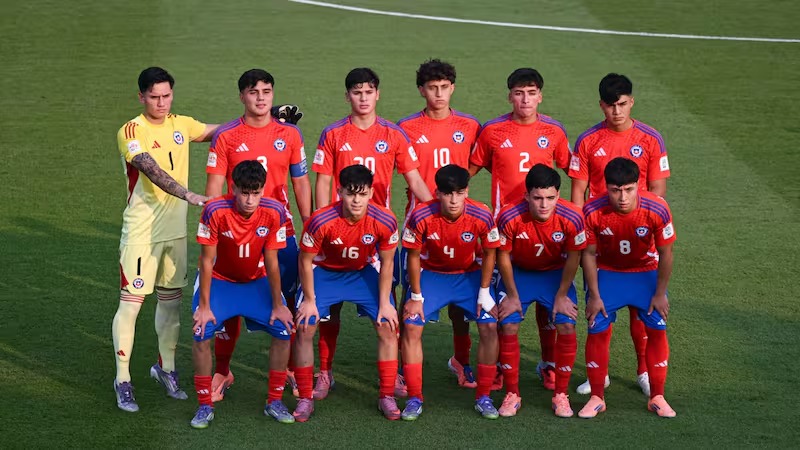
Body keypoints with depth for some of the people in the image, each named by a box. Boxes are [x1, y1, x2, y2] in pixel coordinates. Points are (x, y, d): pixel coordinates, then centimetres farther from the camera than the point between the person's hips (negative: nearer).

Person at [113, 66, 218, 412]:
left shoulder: (181, 125, 7)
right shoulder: (131, 132, -12)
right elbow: (152, 170, -26)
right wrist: (189, 195, -37)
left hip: (175, 228, 6)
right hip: (141, 231, -6)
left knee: (171, 299, 14)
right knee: (131, 302, -5)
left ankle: (166, 367, 30)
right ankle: (123, 380, 3)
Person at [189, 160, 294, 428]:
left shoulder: (274, 212, -21)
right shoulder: (215, 211, -27)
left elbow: (271, 262, -11)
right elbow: (207, 261, -19)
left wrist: (277, 305, -8)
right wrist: (204, 306, -18)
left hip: (257, 282, 2)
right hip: (220, 281, -2)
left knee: (284, 330, -13)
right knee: (202, 333, -21)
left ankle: (274, 402, 5)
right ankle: (205, 406, -5)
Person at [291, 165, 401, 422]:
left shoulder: (385, 221, -27)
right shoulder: (320, 221, -32)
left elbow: (386, 262, -10)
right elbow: (306, 261, -16)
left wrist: (384, 302, -8)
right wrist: (309, 300, -12)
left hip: (365, 272, 1)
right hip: (324, 272, -1)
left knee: (388, 327, -9)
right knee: (304, 329, -12)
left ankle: (387, 397, 5)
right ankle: (305, 399, 1)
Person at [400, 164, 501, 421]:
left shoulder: (482, 217, -25)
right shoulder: (421, 217, -26)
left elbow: (489, 254, -8)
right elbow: (414, 256, -12)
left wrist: (484, 293, -8)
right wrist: (416, 297, -9)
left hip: (469, 275, 0)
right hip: (431, 274, 0)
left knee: (490, 327, -14)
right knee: (411, 327, -16)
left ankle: (483, 397, 1)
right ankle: (414, 398, -3)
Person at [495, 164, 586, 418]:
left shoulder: (572, 217, -28)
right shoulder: (510, 217, -30)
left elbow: (573, 258, -12)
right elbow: (503, 257, -14)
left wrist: (561, 296, -7)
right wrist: (512, 295, -8)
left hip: (555, 273, 0)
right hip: (518, 272, 0)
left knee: (567, 327, -14)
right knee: (508, 327, -13)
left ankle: (561, 395, 2)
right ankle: (512, 395, 2)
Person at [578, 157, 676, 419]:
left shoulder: (657, 210, -28)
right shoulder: (593, 212, -27)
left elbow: (665, 253, -14)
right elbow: (589, 254, -13)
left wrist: (660, 294, -10)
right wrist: (594, 296, -10)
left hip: (646, 273, 0)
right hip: (607, 273, 0)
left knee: (657, 329, -5)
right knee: (598, 330, -7)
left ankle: (657, 397, 9)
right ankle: (596, 398, 6)